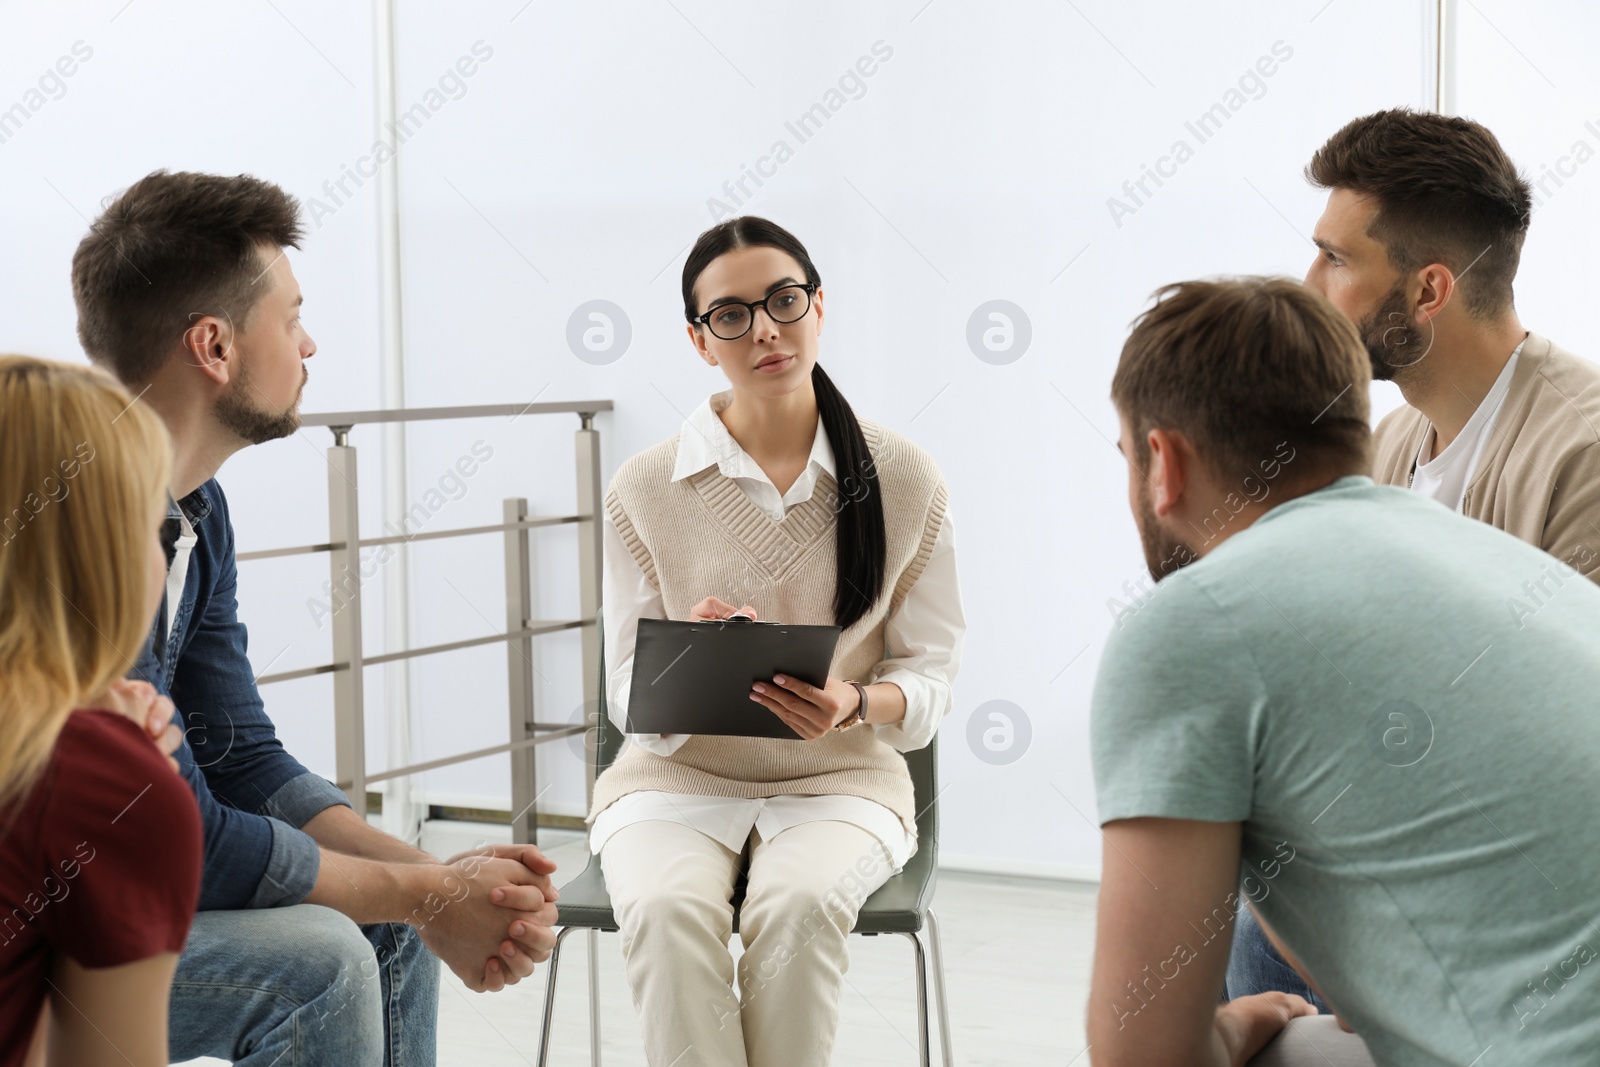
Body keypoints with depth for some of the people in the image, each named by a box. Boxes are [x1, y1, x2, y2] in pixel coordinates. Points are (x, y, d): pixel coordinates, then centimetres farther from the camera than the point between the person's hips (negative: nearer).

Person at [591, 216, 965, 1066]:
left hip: (839, 780, 0)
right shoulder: (646, 488, 0)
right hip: (678, 778, 0)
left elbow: (930, 678, 3)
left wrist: (854, 703, -20)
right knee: (670, 907, -33)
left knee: (799, 902, -33)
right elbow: (632, 699, 1)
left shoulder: (903, 478, 0)